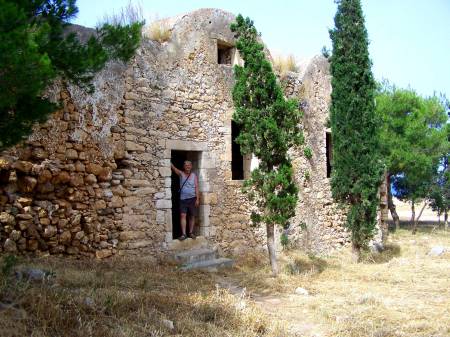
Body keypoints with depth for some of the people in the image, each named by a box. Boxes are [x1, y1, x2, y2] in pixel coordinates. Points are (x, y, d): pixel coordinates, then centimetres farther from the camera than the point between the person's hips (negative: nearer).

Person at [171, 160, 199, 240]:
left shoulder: (194, 175, 3)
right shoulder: (181, 174, 5)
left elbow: (196, 187, -1)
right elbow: (173, 168, -10)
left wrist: (197, 199, -7)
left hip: (192, 198, 0)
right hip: (183, 198, 0)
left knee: (192, 216, 6)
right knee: (183, 215, -8)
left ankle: (191, 232, 17)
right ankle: (183, 234, -9)